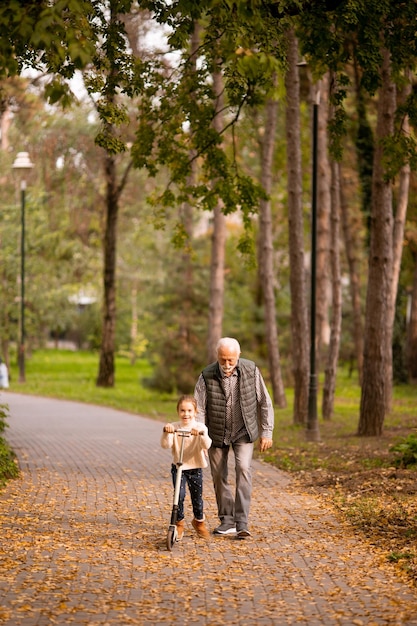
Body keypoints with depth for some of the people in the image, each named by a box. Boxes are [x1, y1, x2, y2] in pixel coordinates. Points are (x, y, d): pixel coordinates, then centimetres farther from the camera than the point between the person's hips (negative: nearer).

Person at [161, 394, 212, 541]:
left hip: (195, 468, 0)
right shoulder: (174, 428, -6)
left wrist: (201, 434, -42)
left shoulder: (200, 428, -8)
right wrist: (166, 433, -36)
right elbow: (165, 445, -18)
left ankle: (199, 521, 37)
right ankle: (179, 523, 5)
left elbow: (206, 445, -23)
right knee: (179, 494, -15)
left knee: (197, 497, 9)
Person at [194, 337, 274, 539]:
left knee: (243, 468, -18)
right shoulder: (207, 376, -15)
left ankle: (242, 522, -18)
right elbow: (199, 410, -11)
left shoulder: (251, 371, -12)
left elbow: (264, 403, -3)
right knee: (219, 476, 5)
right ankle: (227, 521, 20)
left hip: (244, 432, -1)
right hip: (217, 434, 1)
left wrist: (266, 432, -4)